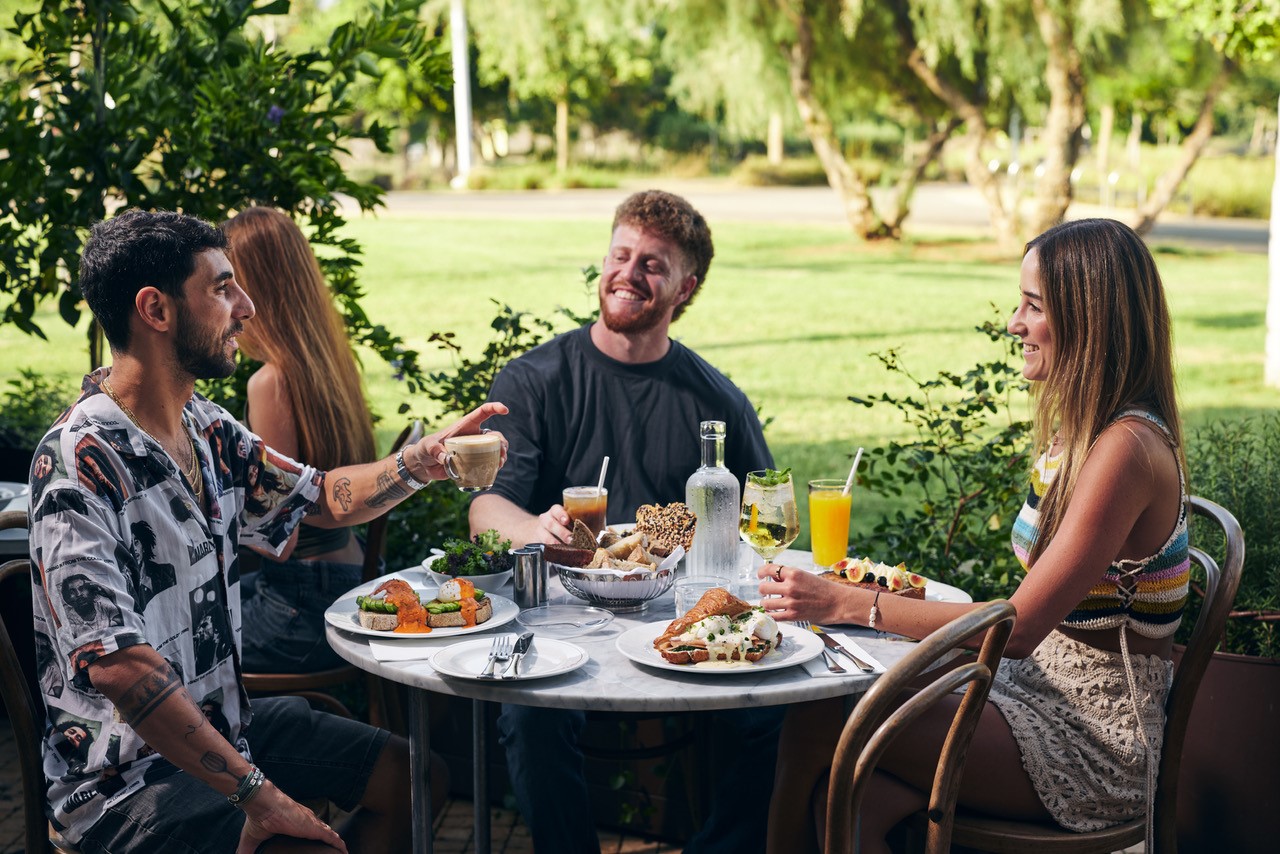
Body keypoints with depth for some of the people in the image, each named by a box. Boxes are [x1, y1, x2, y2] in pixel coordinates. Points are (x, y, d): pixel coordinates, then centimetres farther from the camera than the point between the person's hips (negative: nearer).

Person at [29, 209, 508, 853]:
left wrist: (421, 462, -2)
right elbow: (119, 666, -32)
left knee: (414, 776, 12)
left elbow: (323, 498, 18)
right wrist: (257, 793, -32)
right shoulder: (79, 466, -25)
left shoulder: (205, 427, 3)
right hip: (126, 771, -9)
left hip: (222, 720, 9)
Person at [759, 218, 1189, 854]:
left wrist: (844, 603, -24)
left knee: (816, 724, -15)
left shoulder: (1127, 447, -20)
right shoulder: (1082, 429, 11)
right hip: (1042, 694, 8)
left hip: (1094, 743, -8)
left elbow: (1018, 626, -24)